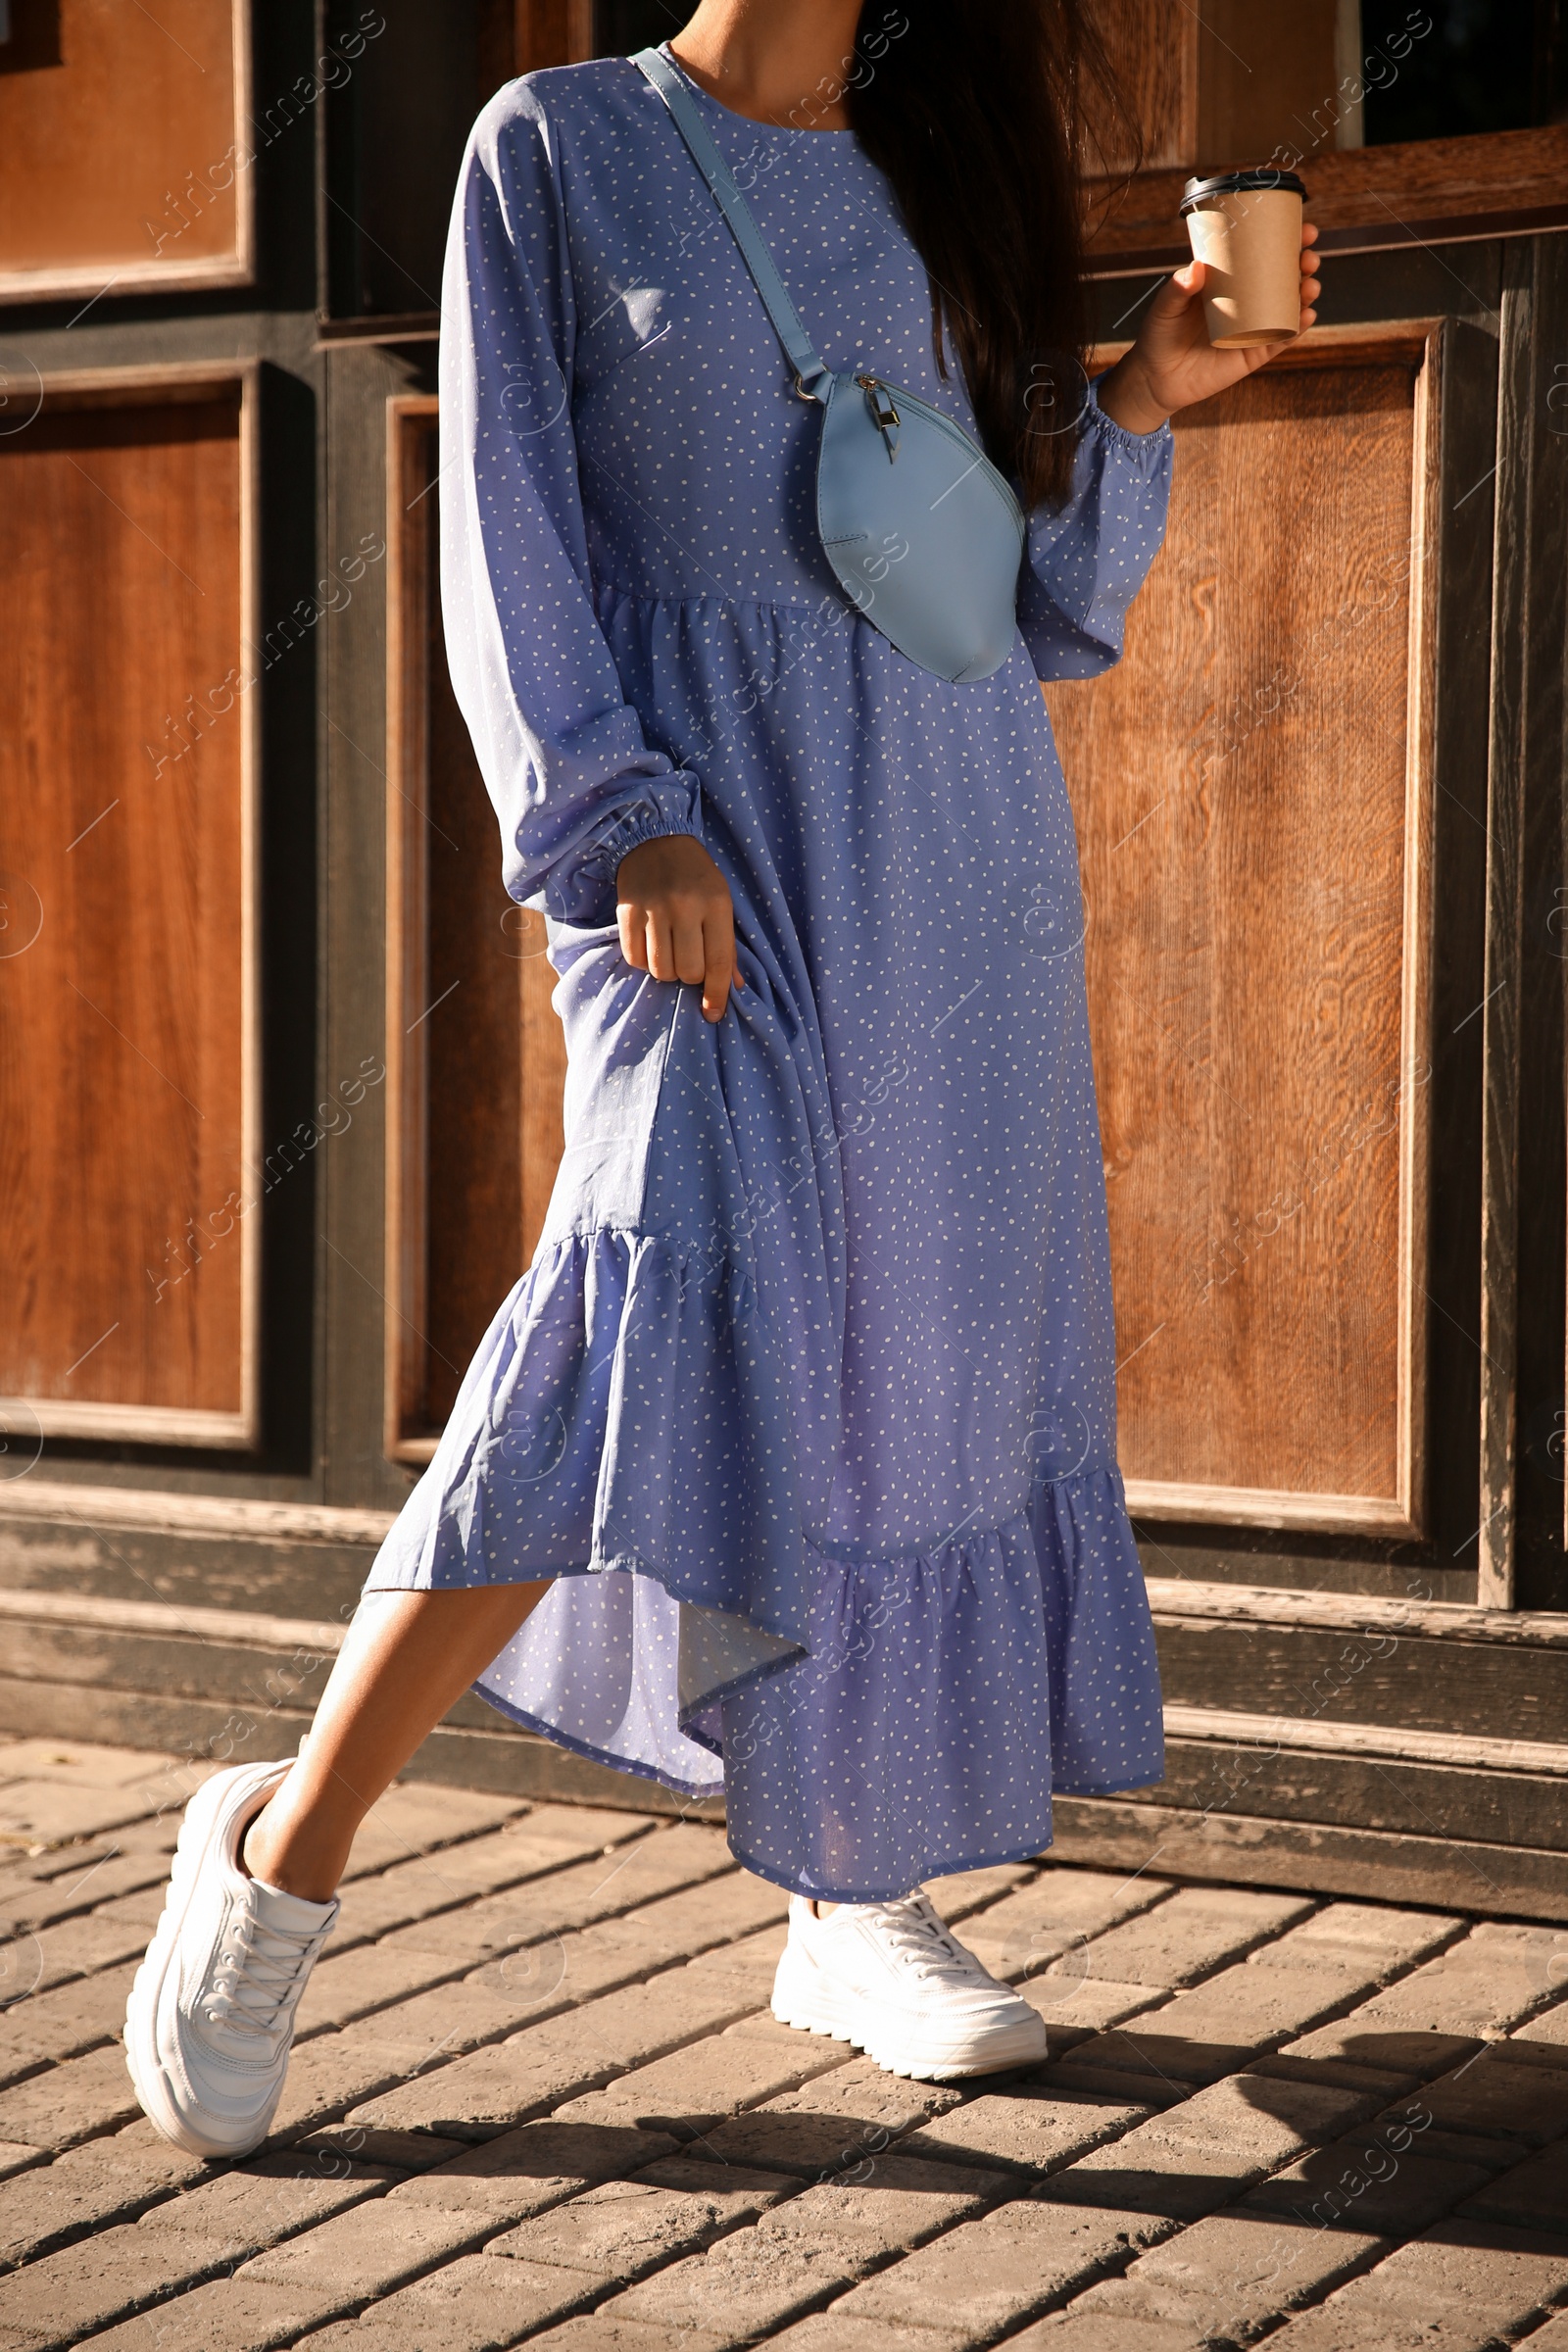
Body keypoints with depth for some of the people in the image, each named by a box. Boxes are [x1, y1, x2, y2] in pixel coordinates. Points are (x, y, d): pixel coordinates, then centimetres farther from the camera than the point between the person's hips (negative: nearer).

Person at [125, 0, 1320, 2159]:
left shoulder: (944, 185, 16)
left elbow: (1034, 603, 16)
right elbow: (509, 542, -2)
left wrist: (1143, 404, 1)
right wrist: (619, 822, -13)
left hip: (959, 848, 5)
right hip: (703, 842, -5)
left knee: (934, 1356, 3)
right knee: (671, 1325, -19)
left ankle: (859, 1902, 15)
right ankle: (283, 1846, -6)